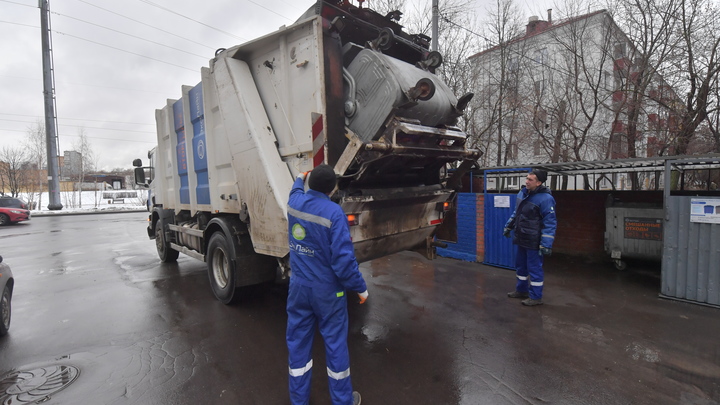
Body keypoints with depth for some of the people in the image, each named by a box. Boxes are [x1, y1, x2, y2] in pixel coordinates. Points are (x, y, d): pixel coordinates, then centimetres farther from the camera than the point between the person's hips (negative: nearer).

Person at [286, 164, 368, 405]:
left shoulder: (295, 202, -4)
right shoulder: (334, 212, -22)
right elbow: (343, 258, -23)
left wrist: (300, 179, 46)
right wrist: (360, 287, -10)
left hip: (299, 286, 5)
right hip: (327, 289, -5)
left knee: (298, 342, 17)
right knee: (335, 343, 11)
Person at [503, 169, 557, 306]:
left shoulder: (545, 198, -20)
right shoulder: (523, 193, 5)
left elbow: (550, 223, -21)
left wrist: (546, 244, -23)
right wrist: (508, 226, 24)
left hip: (534, 241, -8)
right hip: (522, 238, 8)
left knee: (534, 268, 3)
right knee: (520, 265, 19)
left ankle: (536, 297, 18)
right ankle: (521, 290, 36)